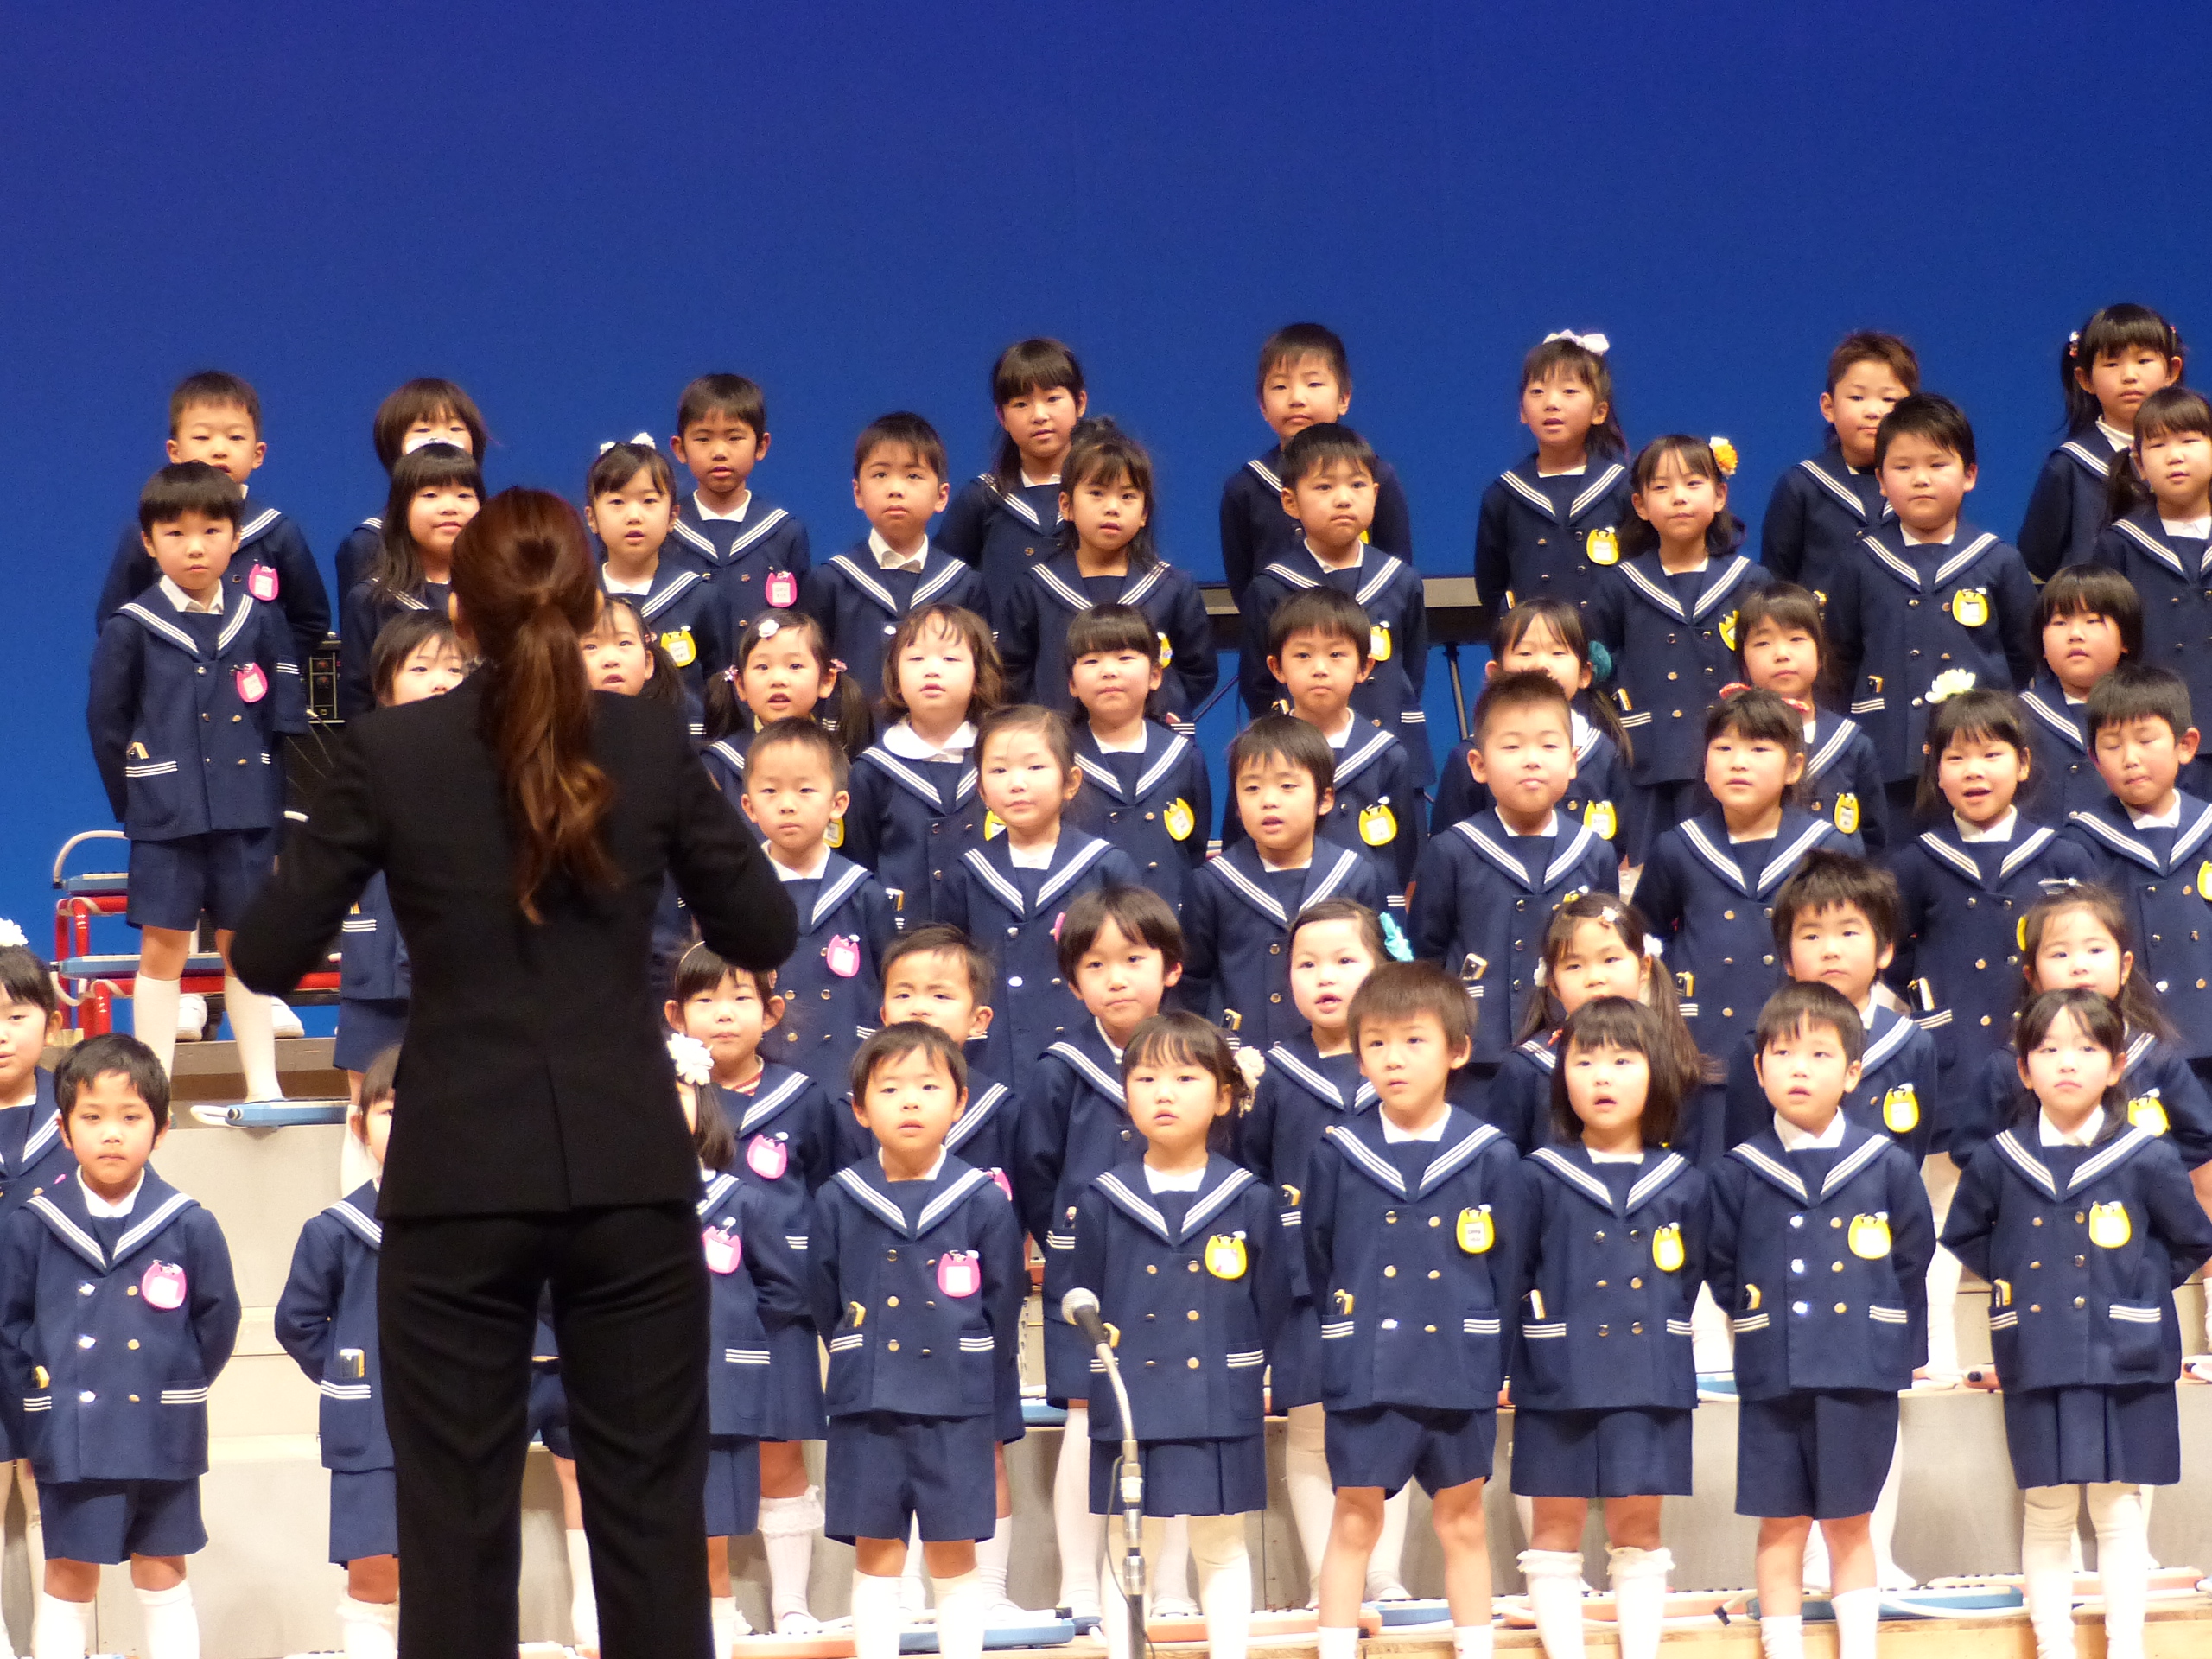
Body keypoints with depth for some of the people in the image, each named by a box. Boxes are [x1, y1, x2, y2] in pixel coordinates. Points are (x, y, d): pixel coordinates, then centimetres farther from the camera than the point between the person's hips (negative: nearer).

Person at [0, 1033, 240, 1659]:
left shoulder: (189, 1226, -4)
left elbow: (217, 1322, 5)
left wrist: (177, 1389, 4)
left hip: (163, 1437, 0)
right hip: (69, 1437, 0)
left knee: (162, 1576, 10)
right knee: (69, 1578, 7)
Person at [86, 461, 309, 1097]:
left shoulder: (260, 622, 4)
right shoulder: (131, 629, -3)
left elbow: (289, 718, 6)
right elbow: (106, 721, 2)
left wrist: (273, 795, 0)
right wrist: (133, 801, 1)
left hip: (247, 816, 2)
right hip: (167, 819, -2)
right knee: (162, 948, 1)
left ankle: (263, 1084, 13)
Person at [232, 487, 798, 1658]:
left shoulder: (389, 751, -5)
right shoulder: (652, 742, 0)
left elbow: (268, 958, -1)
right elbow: (766, 934, 7)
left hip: (461, 1182, -1)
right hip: (632, 1175, 1)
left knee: (457, 1519, 5)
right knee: (650, 1512, 7)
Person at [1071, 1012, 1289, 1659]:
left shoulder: (1250, 1203, -1)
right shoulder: (1101, 1202, 0)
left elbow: (1273, 1307, 3)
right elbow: (1084, 1309, 5)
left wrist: (1247, 1375, 1)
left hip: (1224, 1410, 0)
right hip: (1127, 1408, 0)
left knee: (1222, 1547, 10)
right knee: (1129, 1551, 6)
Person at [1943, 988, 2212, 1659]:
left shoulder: (2147, 1160, -3)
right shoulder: (2000, 1162, 1)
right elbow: (1964, 1237, 17)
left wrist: (2136, 1288, 3)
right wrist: (2013, 1277, 7)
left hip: (2126, 1363, -1)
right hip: (2038, 1366, 1)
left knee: (2120, 1513, 3)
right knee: (2046, 1514, 7)